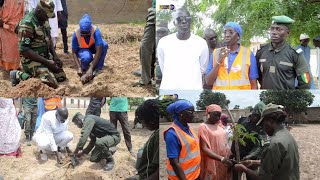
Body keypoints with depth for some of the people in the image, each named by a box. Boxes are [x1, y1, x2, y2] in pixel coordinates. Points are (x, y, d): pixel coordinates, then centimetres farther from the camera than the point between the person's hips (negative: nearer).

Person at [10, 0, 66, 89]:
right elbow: (23, 50, -25)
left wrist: (55, 56, 1)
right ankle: (19, 75, -4)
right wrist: (47, 62, -23)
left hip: (46, 56, 8)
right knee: (52, 83, -22)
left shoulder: (44, 20, 4)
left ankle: (35, 74, 18)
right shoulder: (27, 24, -23)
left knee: (61, 76, 3)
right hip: (32, 60, -8)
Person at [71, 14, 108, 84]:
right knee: (86, 57, -37)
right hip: (83, 49, -1)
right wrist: (79, 68, -33)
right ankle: (84, 70, -2)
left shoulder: (96, 31, -32)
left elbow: (99, 50, -36)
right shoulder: (76, 33, -29)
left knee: (104, 44, -33)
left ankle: (97, 69, -17)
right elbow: (74, 52, -19)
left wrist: (91, 68, -43)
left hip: (93, 47, 1)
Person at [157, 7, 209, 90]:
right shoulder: (163, 42, 1)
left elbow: (202, 70, 9)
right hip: (168, 89, 1)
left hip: (193, 90, 0)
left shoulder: (201, 43, 0)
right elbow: (163, 68, 11)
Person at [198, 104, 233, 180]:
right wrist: (221, 158, -29)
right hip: (212, 164, -6)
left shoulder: (219, 126, 9)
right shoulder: (203, 127, -11)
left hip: (223, 163, 6)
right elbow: (204, 149, -19)